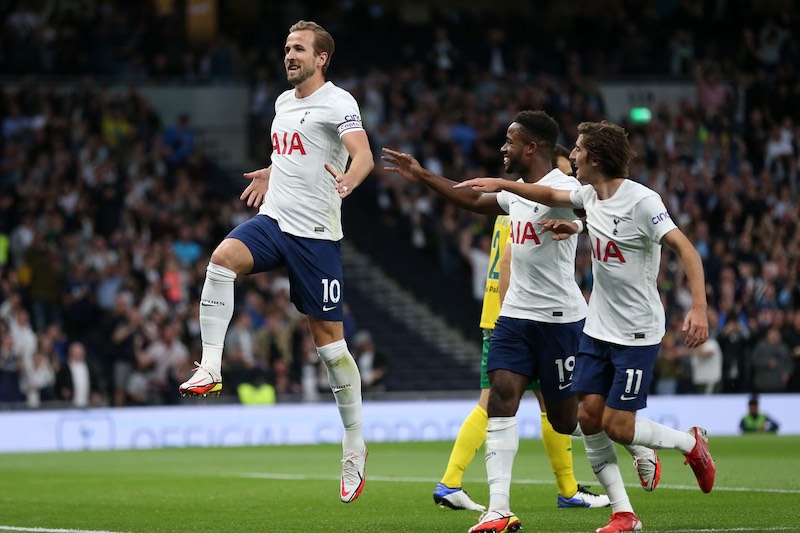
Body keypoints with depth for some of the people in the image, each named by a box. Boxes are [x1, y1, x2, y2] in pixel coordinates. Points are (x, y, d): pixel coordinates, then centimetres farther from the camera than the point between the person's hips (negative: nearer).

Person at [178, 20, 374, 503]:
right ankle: (210, 369, -26)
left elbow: (363, 156, -25)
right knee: (223, 258, -26)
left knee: (329, 336, -1)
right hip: (273, 219, 6)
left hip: (316, 232, -6)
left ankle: (355, 446, 10)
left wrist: (348, 180, -44)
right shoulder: (284, 102, 16)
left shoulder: (337, 102, -8)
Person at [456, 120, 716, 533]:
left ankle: (691, 443, 19)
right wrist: (501, 184, 20)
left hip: (636, 335, -7)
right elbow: (551, 196, 23)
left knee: (616, 426, -8)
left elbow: (685, 249, -25)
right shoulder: (590, 195, 3)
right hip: (598, 328, 7)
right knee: (588, 417, -2)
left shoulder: (642, 201, -20)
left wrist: (699, 307, -35)